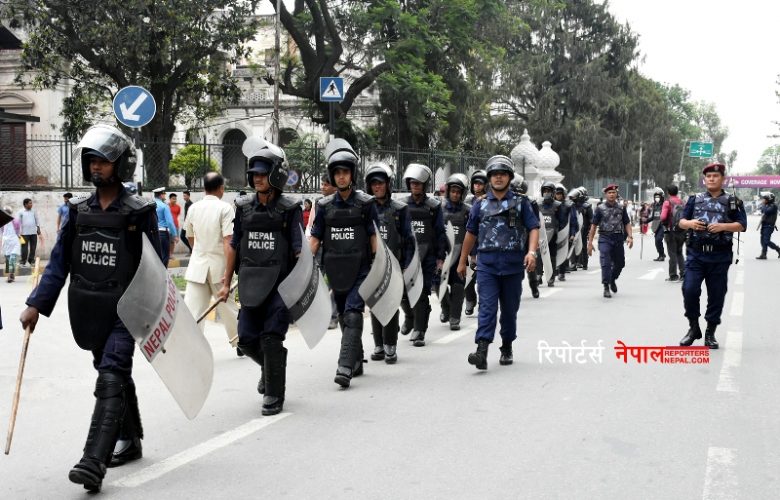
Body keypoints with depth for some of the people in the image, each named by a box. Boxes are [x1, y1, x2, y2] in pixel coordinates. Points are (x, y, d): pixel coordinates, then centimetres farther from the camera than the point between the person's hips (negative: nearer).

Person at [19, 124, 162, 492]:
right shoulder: (78, 211, 7)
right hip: (88, 311, 5)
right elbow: (59, 262, 8)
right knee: (118, 377, 18)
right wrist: (36, 304, 3)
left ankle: (94, 461, -19)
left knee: (110, 382, -13)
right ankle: (129, 441, 34)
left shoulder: (139, 213, -6)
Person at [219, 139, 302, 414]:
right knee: (247, 340, 6)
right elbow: (233, 246, 12)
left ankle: (274, 396, 7)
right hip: (251, 285, 5)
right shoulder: (244, 207, 7)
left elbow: (299, 252, -6)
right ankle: (271, 369, 37)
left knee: (271, 340, -7)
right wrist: (226, 282, 11)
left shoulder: (289, 209, -5)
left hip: (280, 285, -4)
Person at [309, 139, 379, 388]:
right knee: (344, 317, 12)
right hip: (335, 271, 4)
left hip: (359, 270, -4)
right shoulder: (324, 206, 7)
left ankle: (345, 367, -21)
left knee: (352, 315, -14)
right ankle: (357, 361, 27)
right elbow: (315, 239, 9)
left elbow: (374, 237, 0)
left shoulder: (365, 203, -2)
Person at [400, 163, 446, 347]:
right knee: (403, 291, 0)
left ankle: (419, 331, 3)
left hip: (426, 256, -2)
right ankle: (409, 317, 31)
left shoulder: (433, 206, 3)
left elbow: (440, 233, 4)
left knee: (422, 294, -3)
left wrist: (440, 257, 0)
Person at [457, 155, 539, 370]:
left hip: (513, 264, 0)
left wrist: (531, 251, -17)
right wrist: (462, 261, 20)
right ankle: (482, 351, -22)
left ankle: (507, 348, 24)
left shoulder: (521, 203, 7)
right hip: (487, 264, 0)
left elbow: (533, 228, 0)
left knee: (510, 309, 9)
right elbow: (471, 234, 18)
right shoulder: (480, 205, 11)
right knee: (487, 306, -12)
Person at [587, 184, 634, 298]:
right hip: (604, 238, -4)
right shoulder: (600, 208, -1)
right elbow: (594, 225, -1)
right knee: (606, 263, -12)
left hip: (618, 238, 4)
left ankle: (612, 279, 41)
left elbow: (627, 223, 9)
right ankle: (606, 287, -8)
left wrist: (630, 237, -7)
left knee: (620, 263, 14)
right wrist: (590, 242, -5)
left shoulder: (621, 208, 8)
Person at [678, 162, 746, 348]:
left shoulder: (732, 201, 7)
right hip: (696, 255, 1)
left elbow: (741, 225, 0)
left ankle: (710, 333, 17)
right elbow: (681, 221, 11)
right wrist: (690, 223, -11)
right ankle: (694, 327, 10)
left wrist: (723, 226, -17)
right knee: (689, 290, -10)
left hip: (720, 257, -1)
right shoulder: (695, 199, 12)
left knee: (716, 295, 4)